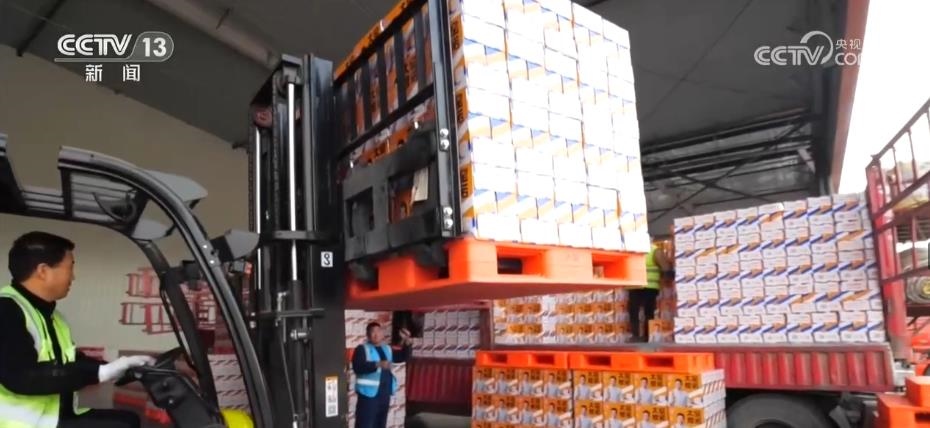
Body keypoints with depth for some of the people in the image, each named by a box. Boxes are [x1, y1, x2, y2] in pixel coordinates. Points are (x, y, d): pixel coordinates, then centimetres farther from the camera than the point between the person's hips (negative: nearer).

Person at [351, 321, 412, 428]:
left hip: (384, 394, 7)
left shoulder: (386, 349, 13)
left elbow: (401, 357, 18)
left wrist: (407, 343, 1)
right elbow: (357, 367, -22)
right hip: (369, 394, -7)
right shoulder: (362, 349, -8)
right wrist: (378, 364, -34)